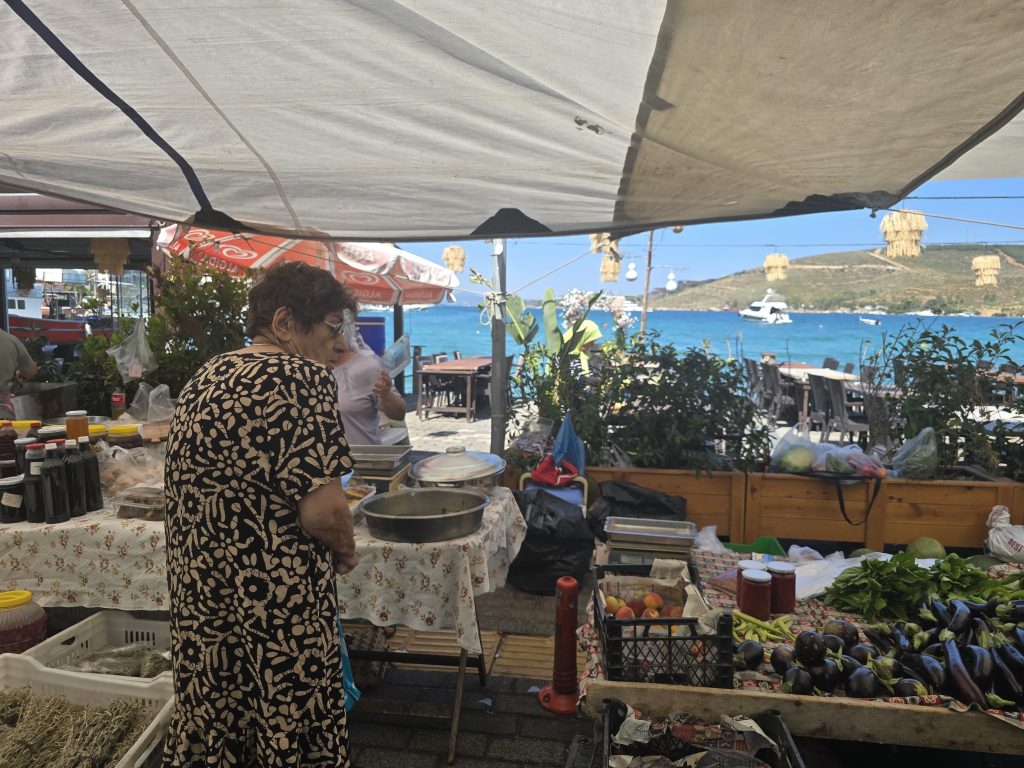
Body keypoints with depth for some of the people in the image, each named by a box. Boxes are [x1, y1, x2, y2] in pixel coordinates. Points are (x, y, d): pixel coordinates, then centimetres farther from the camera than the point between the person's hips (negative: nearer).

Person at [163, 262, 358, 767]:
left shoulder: (205, 378, 9)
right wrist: (345, 551, -3)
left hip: (197, 601, 8)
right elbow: (321, 509, -23)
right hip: (276, 608, -8)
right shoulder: (302, 377, -17)